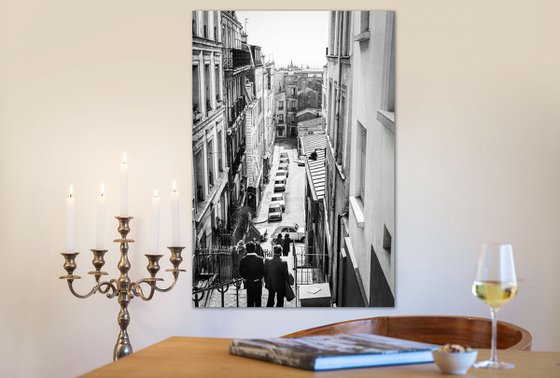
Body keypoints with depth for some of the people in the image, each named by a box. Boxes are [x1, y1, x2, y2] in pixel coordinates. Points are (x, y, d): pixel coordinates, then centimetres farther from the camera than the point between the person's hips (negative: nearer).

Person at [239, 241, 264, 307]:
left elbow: (241, 273, -4)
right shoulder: (260, 259, -15)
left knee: (249, 300, 15)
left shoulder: (243, 260, -11)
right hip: (258, 283, -2)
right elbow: (263, 272, -9)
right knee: (258, 300, 11)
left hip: (248, 283, 2)